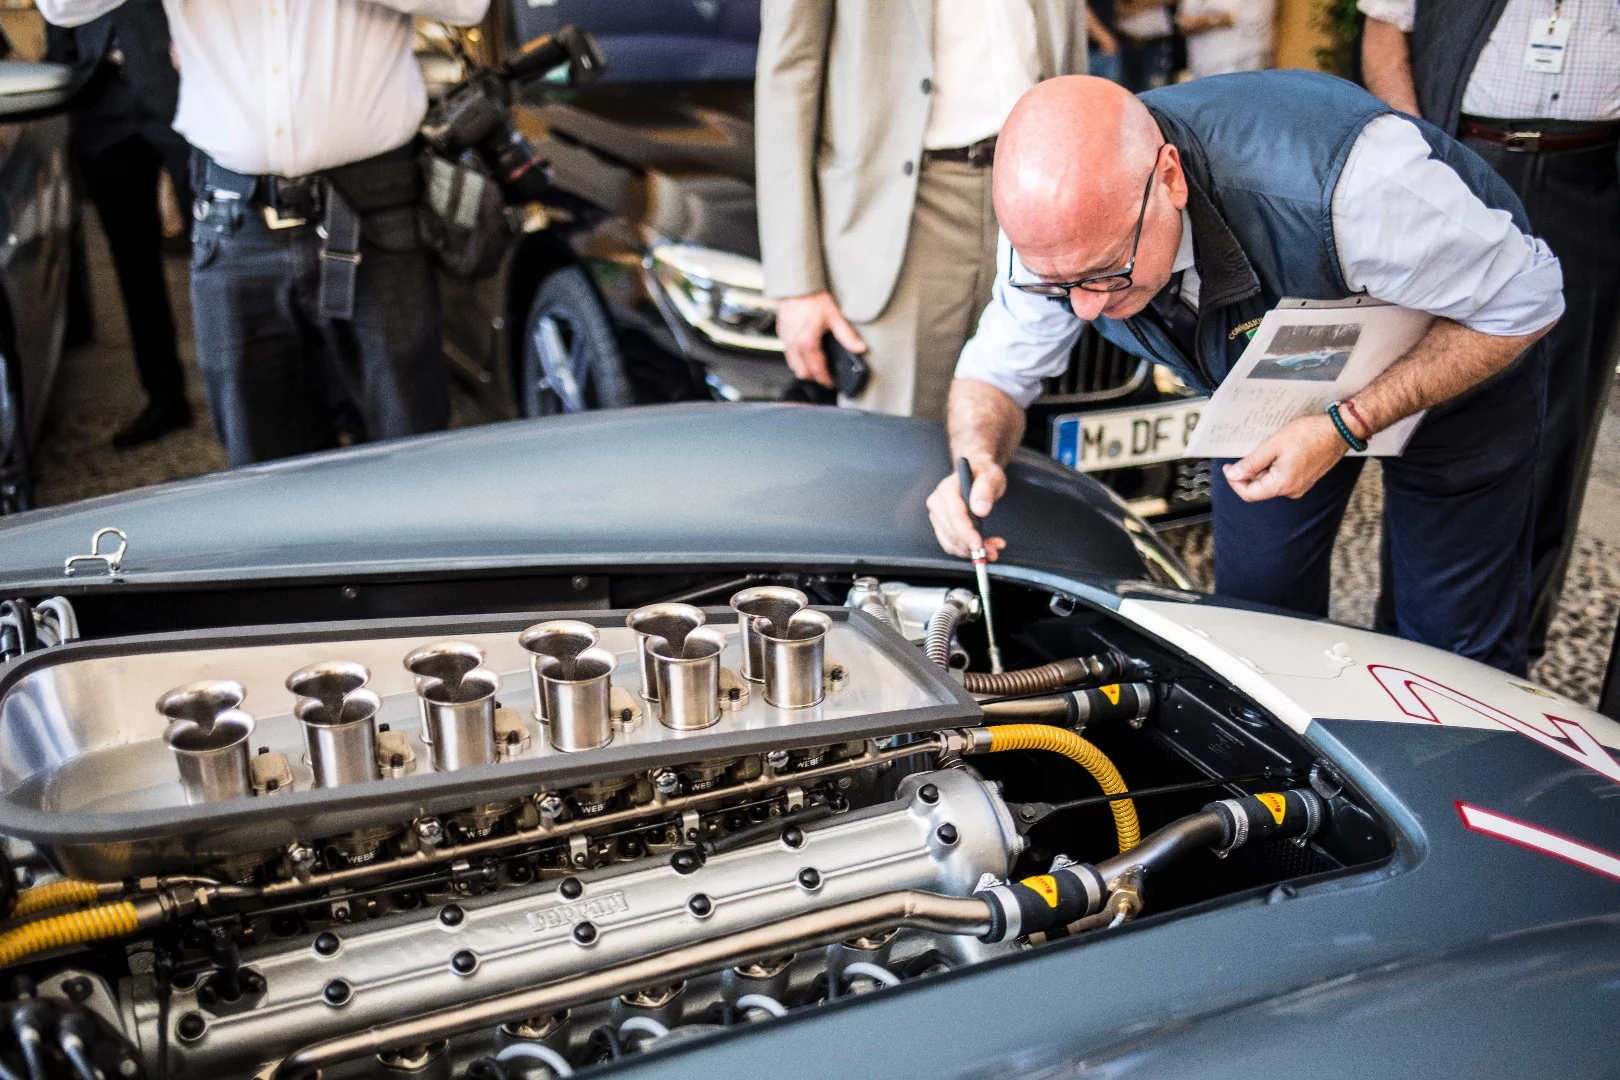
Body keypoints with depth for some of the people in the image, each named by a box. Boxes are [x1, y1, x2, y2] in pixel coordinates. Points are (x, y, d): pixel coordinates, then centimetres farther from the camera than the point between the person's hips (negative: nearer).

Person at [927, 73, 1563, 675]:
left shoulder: (1344, 179, -45)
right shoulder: (1056, 219, -29)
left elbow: (1523, 298, -29)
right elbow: (996, 371, -13)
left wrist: (1348, 426, -36)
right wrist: (977, 460, -37)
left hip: (1465, 356, -3)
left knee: (1456, 640, 4)